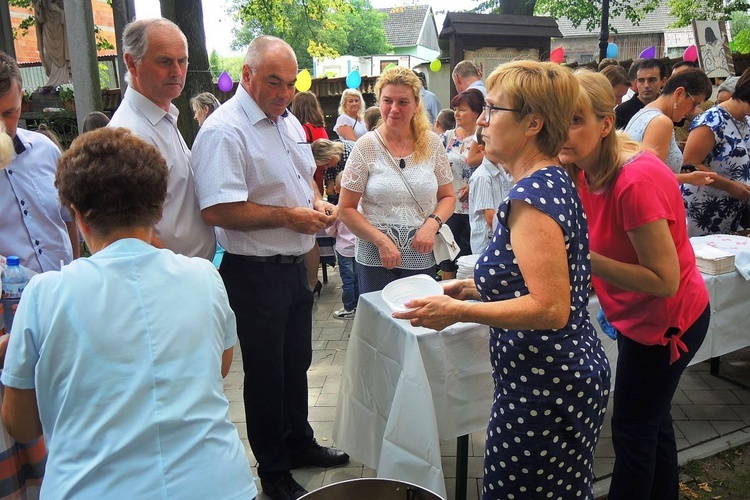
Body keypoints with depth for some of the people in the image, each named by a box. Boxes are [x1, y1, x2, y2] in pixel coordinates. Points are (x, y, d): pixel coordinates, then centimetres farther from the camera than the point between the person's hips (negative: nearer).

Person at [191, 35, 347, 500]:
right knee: (266, 372, 8)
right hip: (255, 273, -8)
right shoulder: (224, 130, -18)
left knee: (297, 362, 22)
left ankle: (300, 442, 44)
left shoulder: (289, 122, 10)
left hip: (295, 265, 8)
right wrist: (288, 216, -21)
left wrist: (319, 204, 2)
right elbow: (218, 210, -27)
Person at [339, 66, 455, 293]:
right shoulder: (366, 147, -5)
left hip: (423, 257, 2)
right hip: (376, 258, -2)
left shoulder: (432, 143, 2)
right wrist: (381, 240, -14)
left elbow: (448, 197, 10)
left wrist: (432, 224, -10)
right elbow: (346, 209, -4)